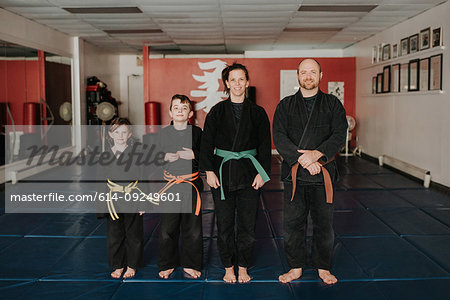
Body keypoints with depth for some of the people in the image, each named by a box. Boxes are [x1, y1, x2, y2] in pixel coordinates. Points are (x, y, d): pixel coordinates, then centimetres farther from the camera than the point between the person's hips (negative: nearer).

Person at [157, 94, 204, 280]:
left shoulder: (196, 132, 3)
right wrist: (165, 157, -9)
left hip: (192, 184, 0)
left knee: (192, 226, 5)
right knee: (167, 227, 4)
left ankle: (190, 264, 21)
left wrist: (194, 155, -14)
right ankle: (167, 264, 22)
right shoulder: (164, 133, 5)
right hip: (169, 184, 1)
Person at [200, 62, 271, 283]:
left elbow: (265, 145, 4)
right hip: (222, 172, 0)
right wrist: (209, 171, -6)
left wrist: (262, 173, -2)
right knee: (224, 224, 5)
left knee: (248, 224, 5)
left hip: (249, 173, 1)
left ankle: (243, 267, 22)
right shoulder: (217, 112, 1)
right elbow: (207, 143, 1)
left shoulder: (257, 113, 3)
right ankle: (228, 267, 22)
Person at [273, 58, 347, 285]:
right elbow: (279, 137, -4)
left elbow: (339, 134, -3)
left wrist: (318, 153, -19)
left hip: (323, 172, 0)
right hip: (294, 173, 1)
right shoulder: (285, 105, 7)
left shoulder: (332, 104, 7)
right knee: (293, 222, 6)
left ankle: (323, 268, 25)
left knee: (324, 223, 8)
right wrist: (302, 159, -16)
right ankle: (296, 267, 22)